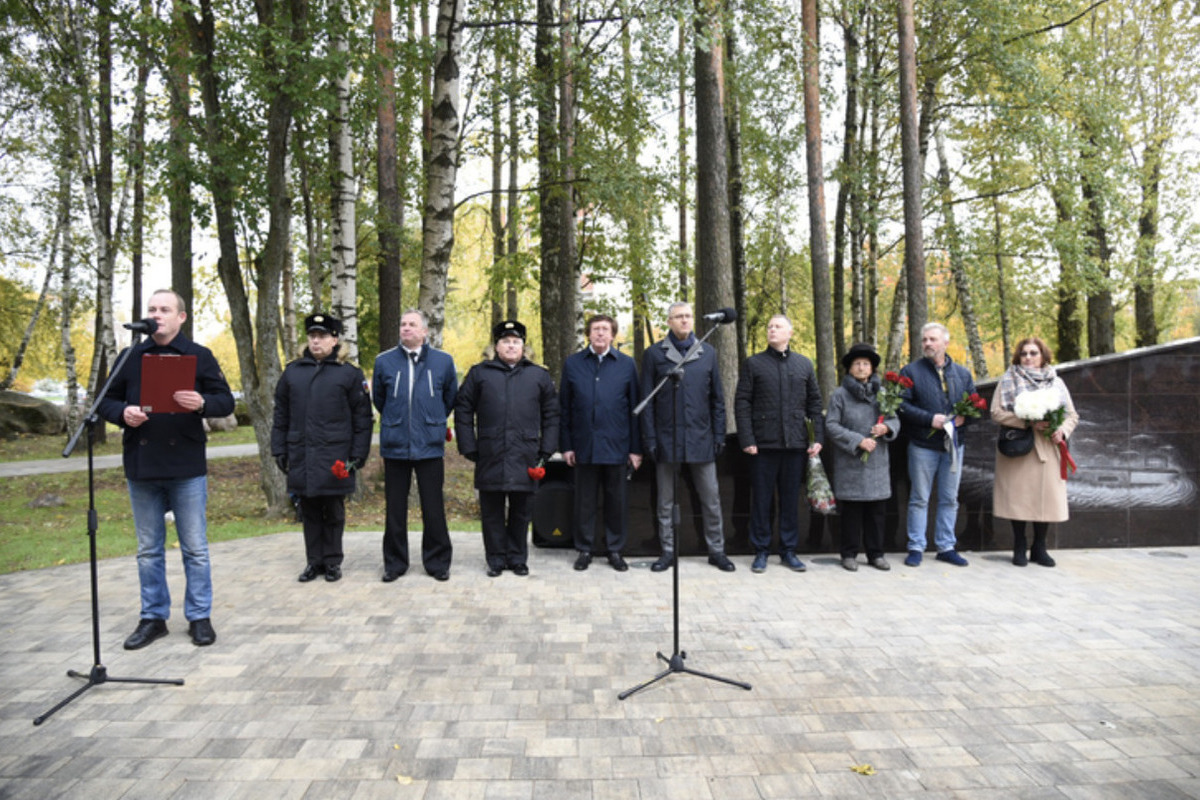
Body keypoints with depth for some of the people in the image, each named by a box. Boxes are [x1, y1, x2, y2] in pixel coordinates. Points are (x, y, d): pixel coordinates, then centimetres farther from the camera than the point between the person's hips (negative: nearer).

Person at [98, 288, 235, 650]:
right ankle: (153, 617, 24)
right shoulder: (131, 357, 9)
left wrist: (202, 403, -23)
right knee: (149, 550, 12)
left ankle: (199, 617, 16)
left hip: (187, 468, -3)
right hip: (141, 468, 3)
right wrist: (123, 412, -11)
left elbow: (226, 401, -1)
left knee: (195, 549, 5)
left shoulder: (199, 356, 2)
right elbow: (106, 400, 12)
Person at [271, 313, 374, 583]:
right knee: (309, 511, 10)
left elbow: (362, 418, -1)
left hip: (334, 458, -3)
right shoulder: (292, 372, 9)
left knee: (333, 512, 6)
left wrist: (358, 455, -5)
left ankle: (332, 561, 19)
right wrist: (279, 450, 8)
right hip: (301, 457, 3)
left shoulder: (350, 374, 0)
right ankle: (313, 561, 22)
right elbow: (281, 416, 13)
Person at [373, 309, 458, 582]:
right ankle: (394, 562, 21)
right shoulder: (384, 361, 4)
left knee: (433, 508, 4)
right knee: (395, 508, 8)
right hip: (395, 445, 1)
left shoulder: (443, 361, 3)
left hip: (430, 445, -1)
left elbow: (451, 398, 16)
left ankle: (437, 561, 18)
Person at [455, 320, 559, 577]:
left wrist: (546, 450, 4)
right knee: (492, 512, 5)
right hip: (489, 457, 0)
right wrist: (469, 448, -1)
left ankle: (518, 558, 21)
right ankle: (496, 560, 18)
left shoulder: (539, 376, 11)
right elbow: (463, 411, 7)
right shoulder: (479, 373, 8)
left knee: (521, 512, 8)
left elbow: (551, 415, 11)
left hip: (525, 458, 1)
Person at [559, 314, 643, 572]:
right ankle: (584, 549, 22)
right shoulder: (573, 363, 6)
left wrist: (636, 448, 0)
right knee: (585, 500, 9)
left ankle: (615, 550, 22)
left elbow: (635, 408, 4)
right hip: (584, 444, 0)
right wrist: (566, 445, 0)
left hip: (616, 445, 0)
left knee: (617, 500, 8)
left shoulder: (626, 364, 5)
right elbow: (564, 408, 5)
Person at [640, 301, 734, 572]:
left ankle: (716, 550, 20)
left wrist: (719, 435, 4)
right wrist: (650, 438, -5)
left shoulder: (708, 352, 8)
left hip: (701, 438, 2)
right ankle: (667, 551, 20)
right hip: (667, 438, -1)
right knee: (666, 502, 8)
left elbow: (717, 398, 10)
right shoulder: (654, 353, 2)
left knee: (711, 499, 7)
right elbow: (647, 400, 1)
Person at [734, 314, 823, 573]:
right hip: (763, 444, -2)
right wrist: (746, 440, -9)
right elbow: (742, 403, -1)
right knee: (762, 500, 4)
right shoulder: (753, 364, 4)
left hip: (795, 444, 2)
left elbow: (815, 403, 12)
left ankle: (789, 550, 20)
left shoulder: (804, 365, 12)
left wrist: (818, 437, 2)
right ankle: (761, 552, 14)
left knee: (791, 500, 9)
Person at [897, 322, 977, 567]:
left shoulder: (962, 373, 10)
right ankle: (916, 548, 11)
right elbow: (902, 405, -10)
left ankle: (946, 547, 22)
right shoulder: (911, 371, -3)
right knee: (919, 499, 3)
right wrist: (930, 419, -19)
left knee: (950, 499, 11)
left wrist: (964, 416, -7)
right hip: (923, 445, -4)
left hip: (954, 445, 4)